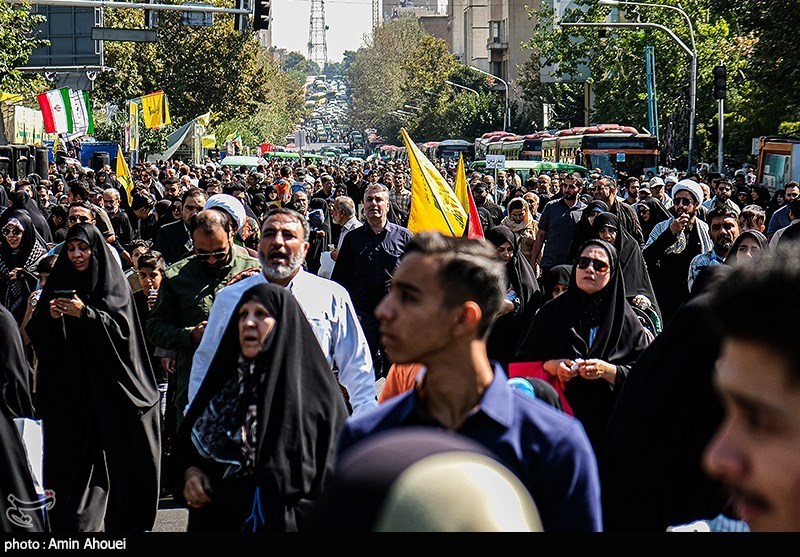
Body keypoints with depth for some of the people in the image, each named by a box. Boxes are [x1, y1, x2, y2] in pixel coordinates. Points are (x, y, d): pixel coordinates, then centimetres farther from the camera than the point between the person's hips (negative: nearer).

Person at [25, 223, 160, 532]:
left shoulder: (113, 286, 2)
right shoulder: (57, 285, 12)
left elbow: (122, 330, -10)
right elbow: (34, 334, 10)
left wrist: (85, 314, -20)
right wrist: (49, 317, -10)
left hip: (104, 384, -3)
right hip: (66, 387, 3)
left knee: (107, 451, -6)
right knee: (72, 454, -1)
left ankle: (118, 518, 0)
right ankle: (72, 521, 2)